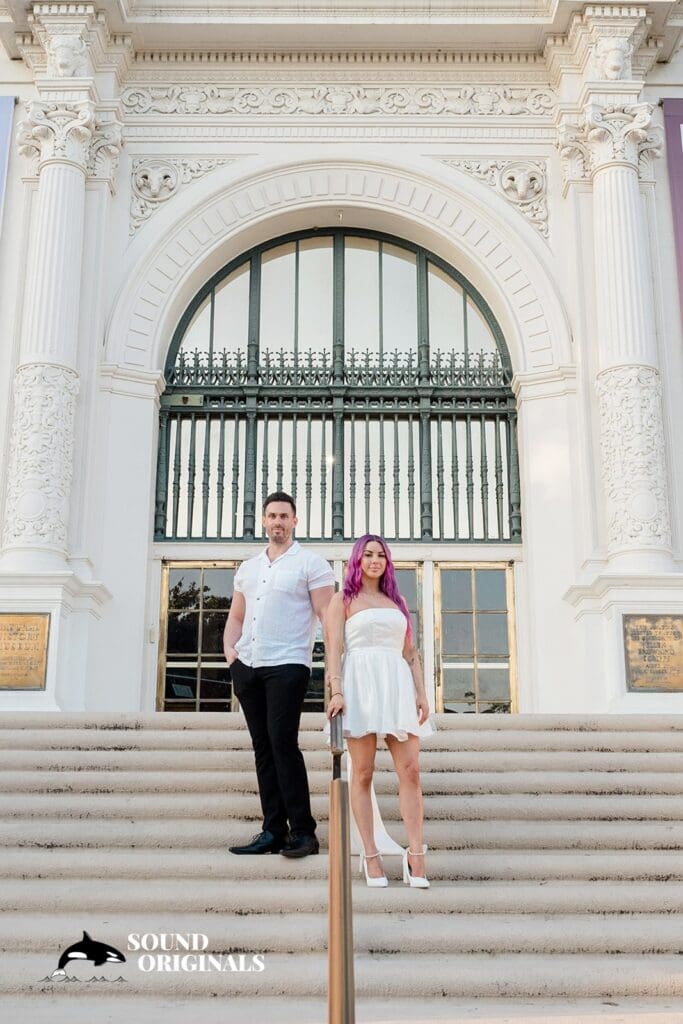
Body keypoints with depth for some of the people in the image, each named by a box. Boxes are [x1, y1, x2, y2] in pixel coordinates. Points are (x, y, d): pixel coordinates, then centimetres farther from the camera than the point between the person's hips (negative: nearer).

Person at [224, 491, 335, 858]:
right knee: (263, 747, 6)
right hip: (246, 667, 6)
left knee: (282, 743, -14)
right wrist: (230, 648, 7)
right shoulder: (248, 567, 19)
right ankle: (273, 831, 11)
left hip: (287, 665, -6)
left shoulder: (310, 563, 0)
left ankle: (303, 832, -6)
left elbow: (328, 615, -7)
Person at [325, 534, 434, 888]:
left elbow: (411, 653, 19)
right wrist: (336, 692, -14)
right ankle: (371, 856, 0)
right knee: (362, 773, -4)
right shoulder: (343, 600, 10)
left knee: (410, 770, -7)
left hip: (397, 685, 4)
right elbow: (334, 647, -1)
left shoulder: (397, 602, 22)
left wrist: (421, 693, 7)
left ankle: (415, 855, -6)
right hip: (360, 684, -3)